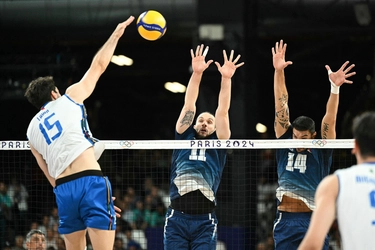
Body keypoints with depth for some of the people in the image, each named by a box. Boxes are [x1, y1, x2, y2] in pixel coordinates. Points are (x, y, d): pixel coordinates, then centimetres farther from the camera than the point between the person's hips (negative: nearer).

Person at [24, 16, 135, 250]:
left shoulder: (32, 130, 22)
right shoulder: (69, 99, 12)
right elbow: (99, 65, 21)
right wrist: (116, 34, 34)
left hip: (63, 189, 5)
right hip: (90, 181, -5)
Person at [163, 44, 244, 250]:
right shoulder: (184, 138, 14)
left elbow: (222, 112, 3)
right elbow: (189, 105, 6)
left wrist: (226, 78, -8)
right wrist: (196, 74, -5)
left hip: (205, 222, 0)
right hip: (176, 218, 0)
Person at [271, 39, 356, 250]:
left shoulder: (321, 150, 3)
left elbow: (330, 120, -9)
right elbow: (281, 106, 4)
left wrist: (335, 87, -23)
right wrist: (278, 71, -2)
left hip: (313, 221, -3)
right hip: (285, 220, 3)